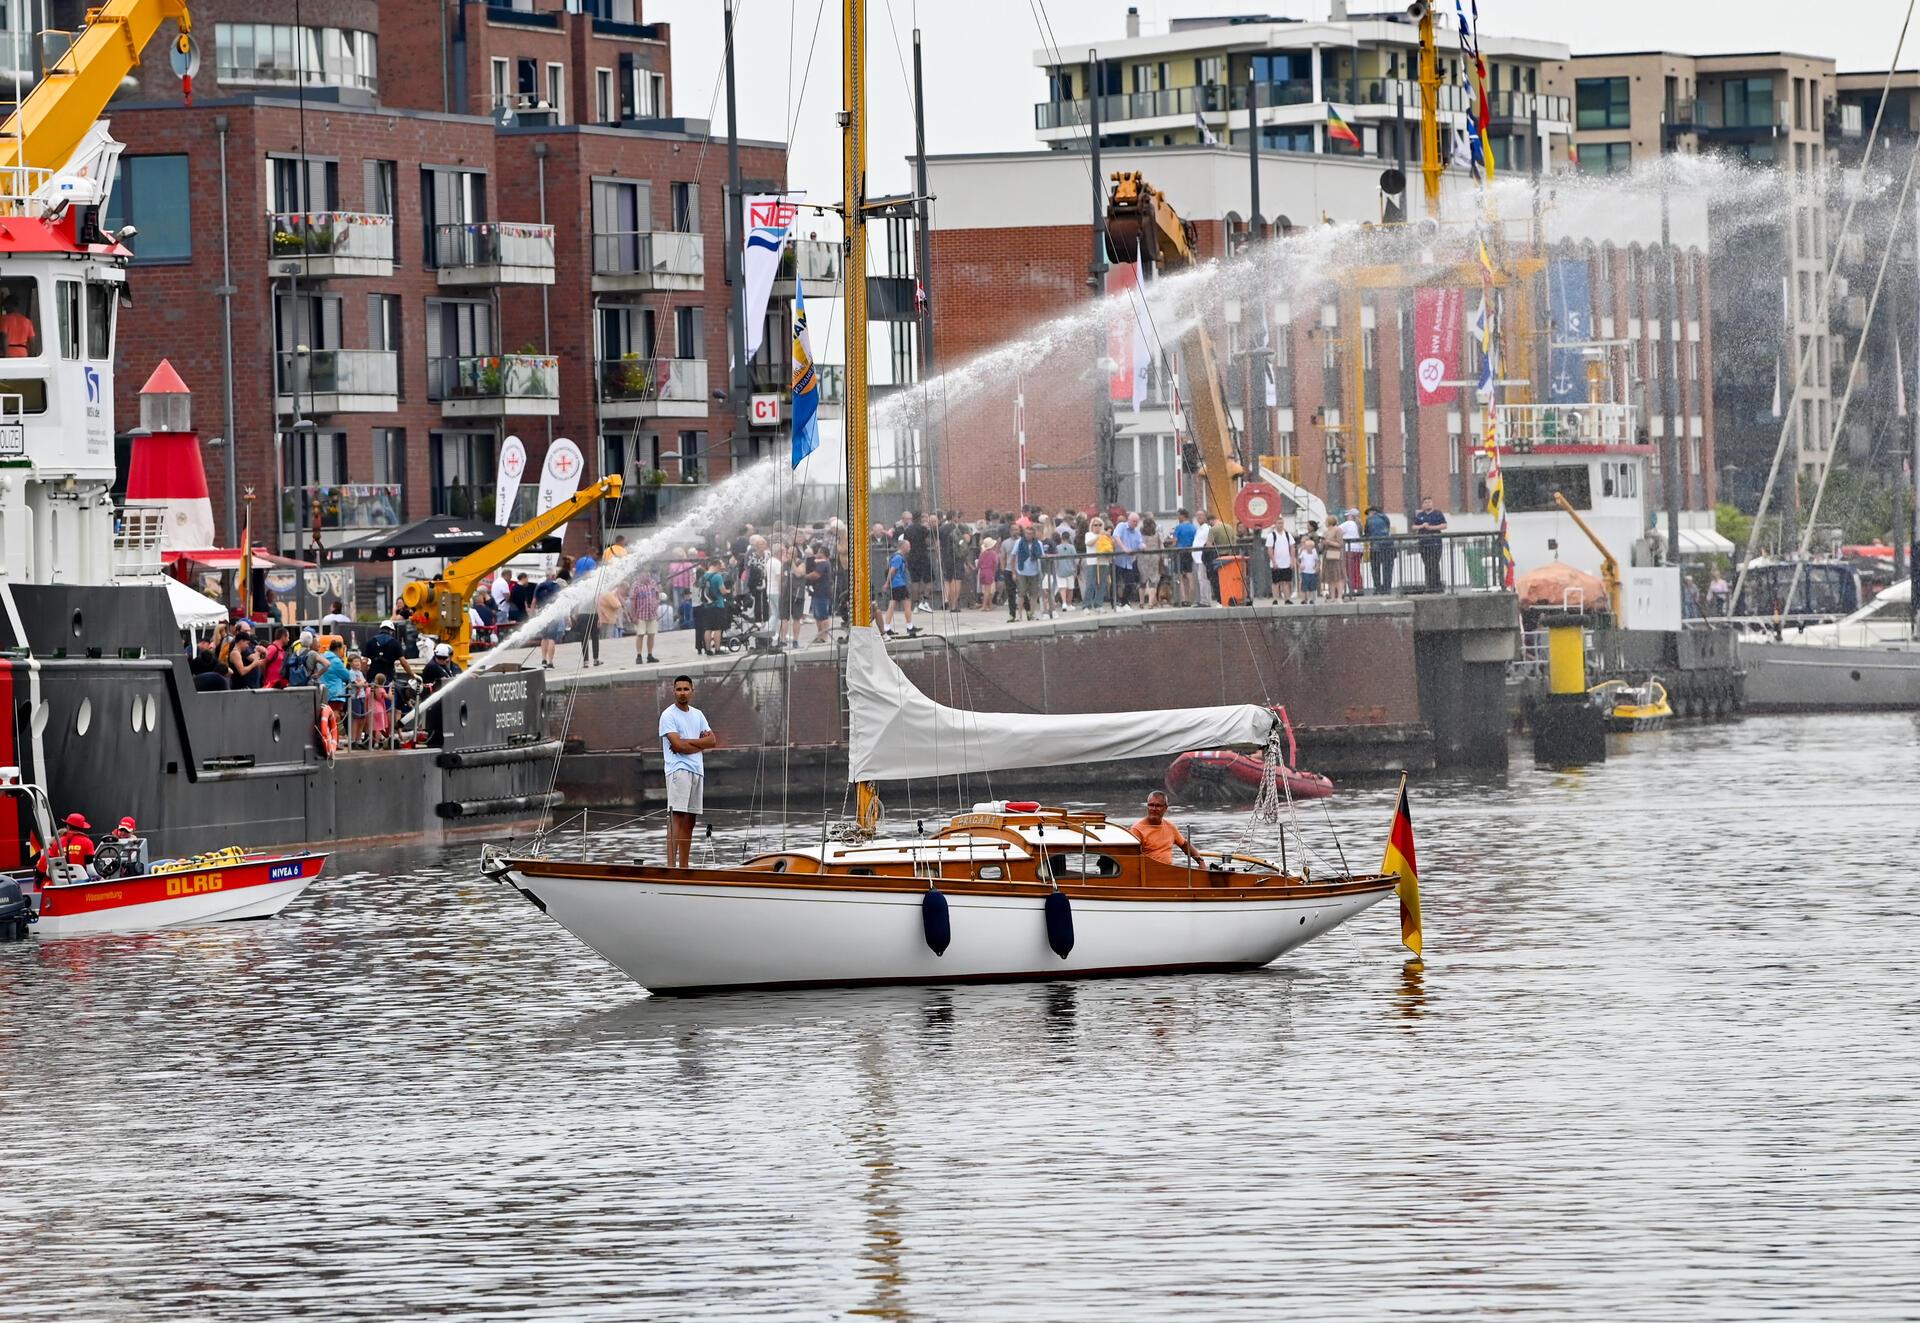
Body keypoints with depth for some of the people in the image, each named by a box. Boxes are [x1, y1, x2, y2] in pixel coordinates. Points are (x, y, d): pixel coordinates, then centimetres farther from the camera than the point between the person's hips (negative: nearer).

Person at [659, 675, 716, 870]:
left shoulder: (697, 714, 18)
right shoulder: (668, 715, -3)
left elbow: (712, 741, 7)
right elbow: (677, 745, -14)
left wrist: (688, 743, -8)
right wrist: (701, 742, -3)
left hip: (697, 771, 7)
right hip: (678, 770, -7)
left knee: (690, 821, 7)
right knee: (677, 817, -17)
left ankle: (684, 866, 10)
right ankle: (671, 864, -25)